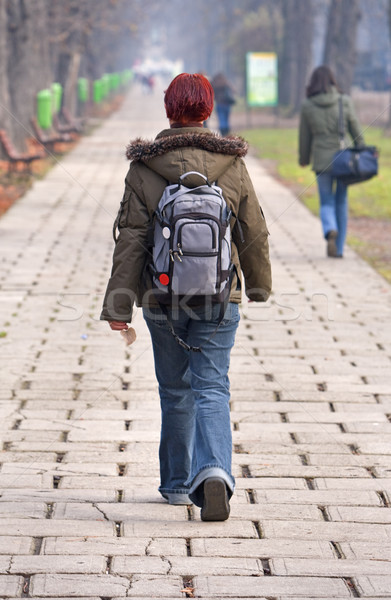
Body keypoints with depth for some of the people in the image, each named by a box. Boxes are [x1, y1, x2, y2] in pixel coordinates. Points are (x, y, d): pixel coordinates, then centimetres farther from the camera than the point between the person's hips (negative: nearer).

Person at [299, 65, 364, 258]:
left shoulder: (307, 106, -2)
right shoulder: (345, 102, -4)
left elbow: (304, 136, 5)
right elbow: (356, 131, 1)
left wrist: (304, 159, 19)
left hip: (321, 160, -1)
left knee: (326, 203, 7)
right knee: (341, 203, 13)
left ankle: (330, 231, -26)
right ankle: (338, 248, 15)